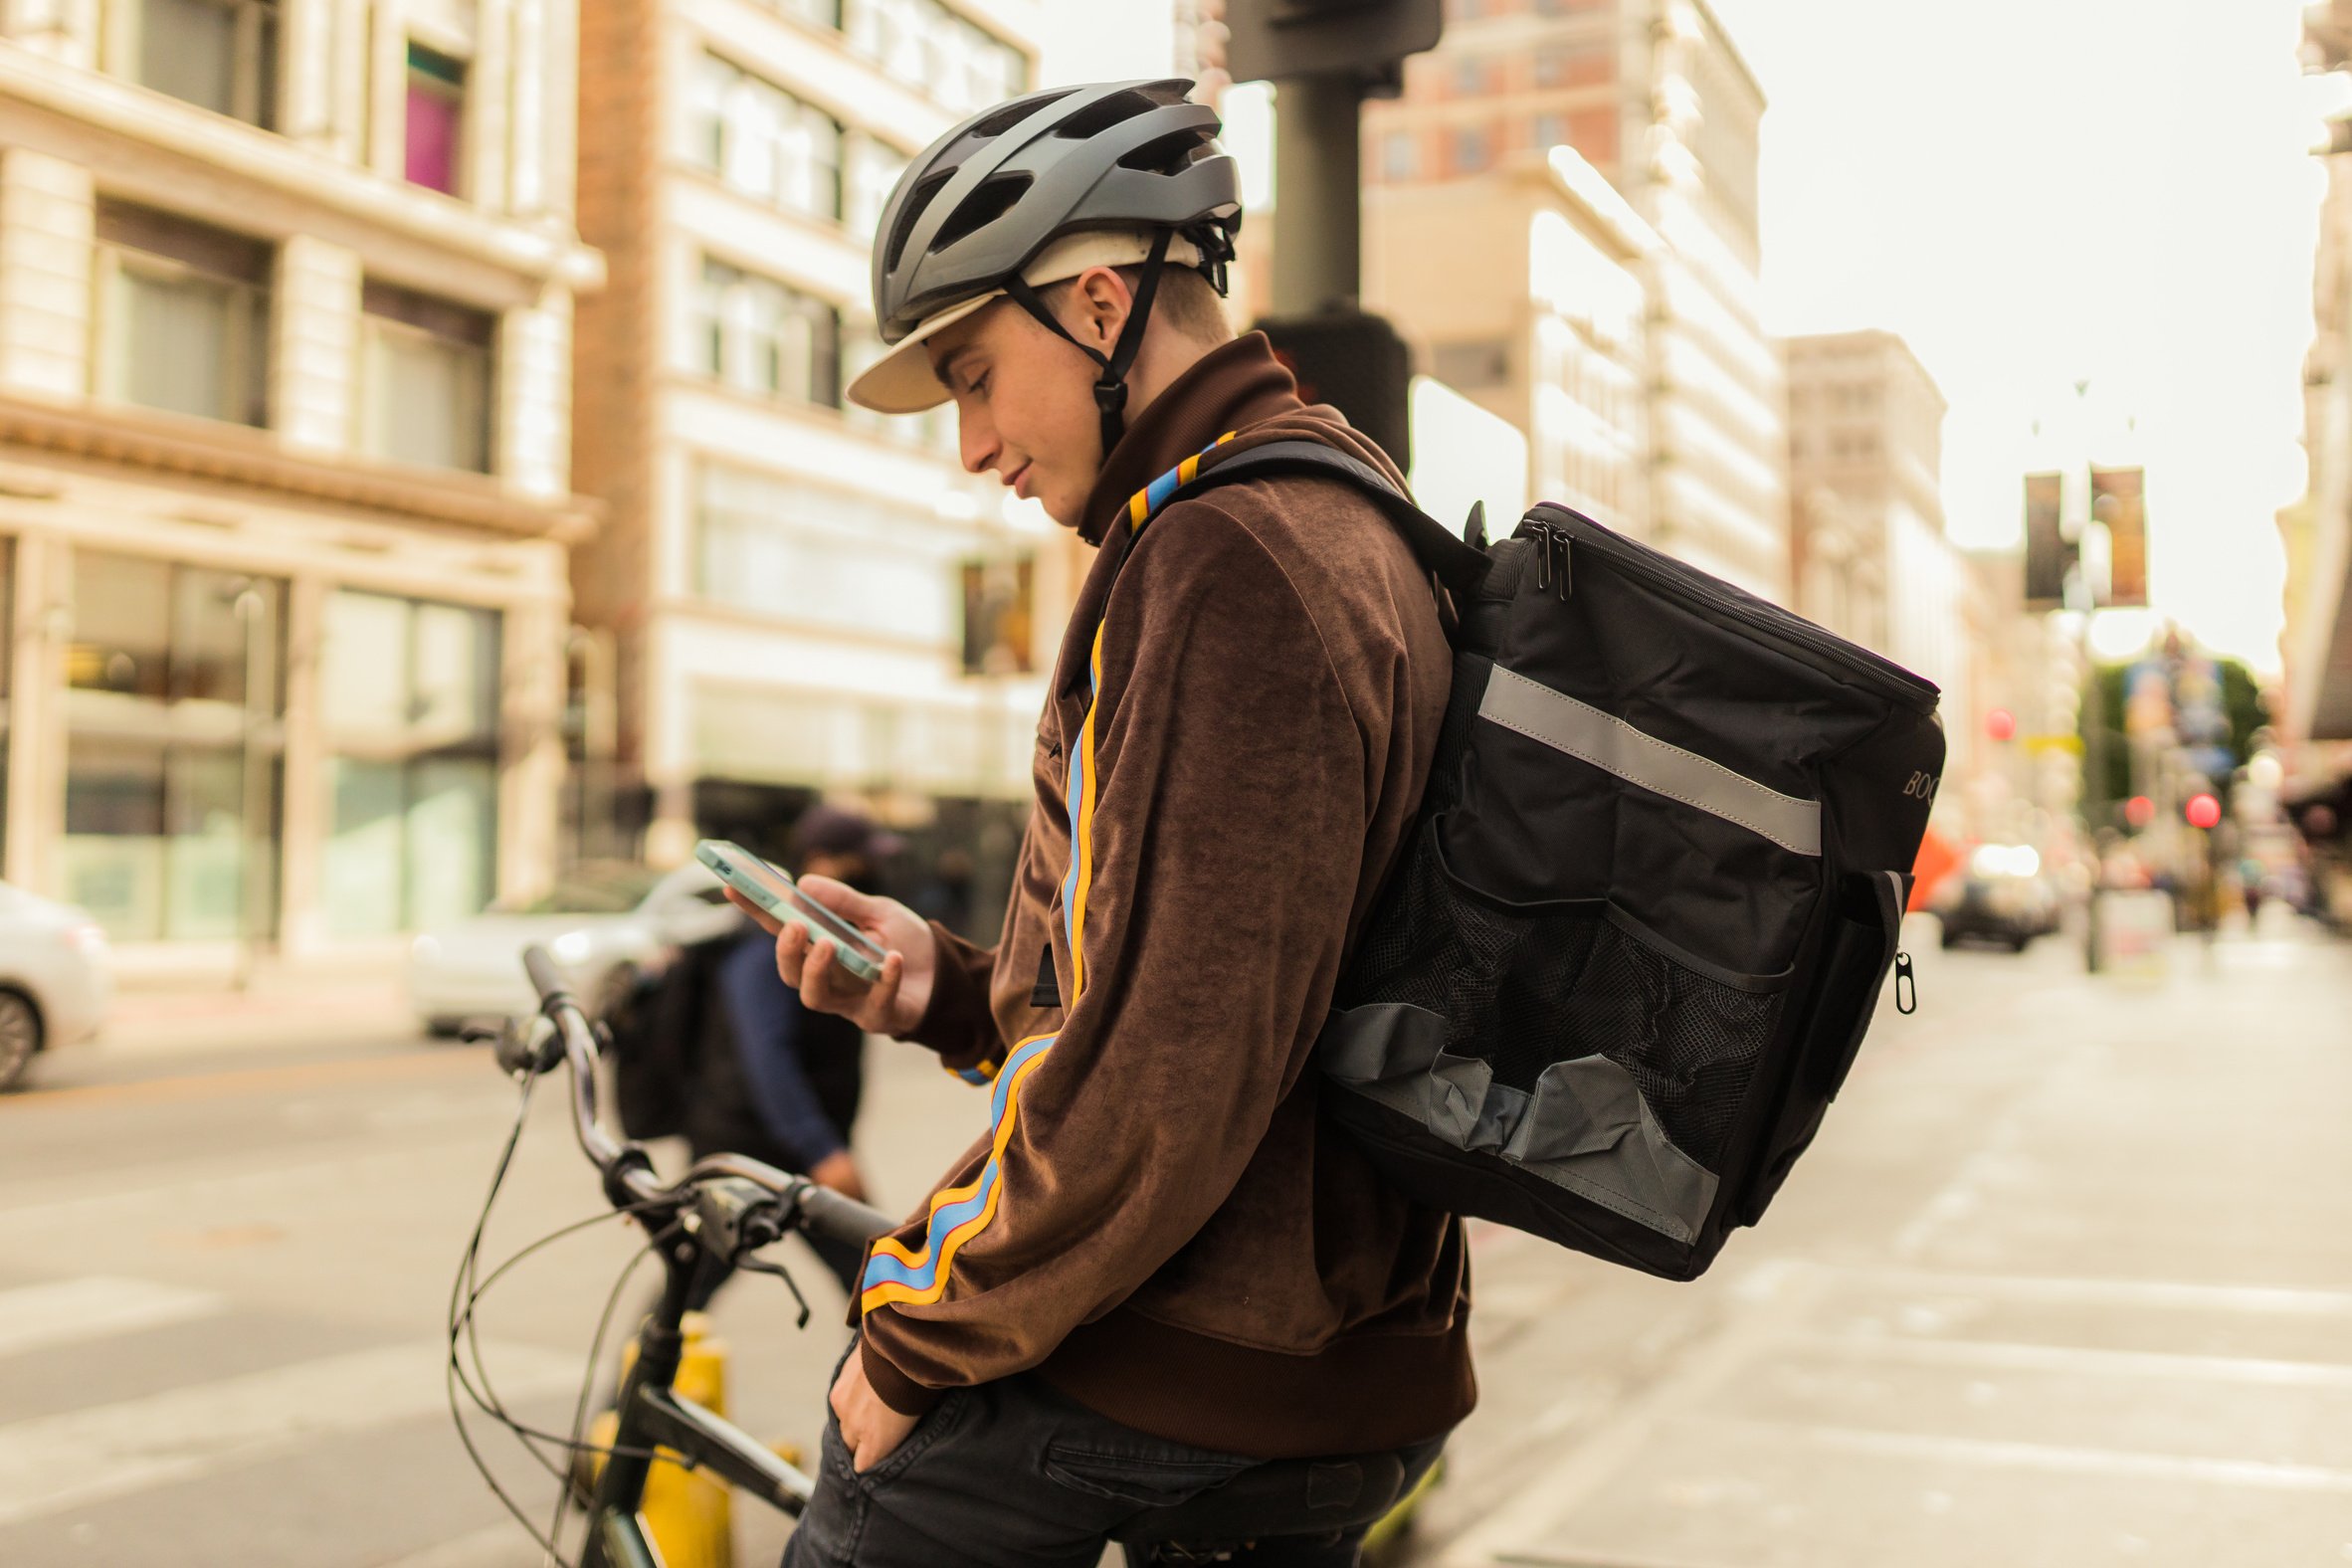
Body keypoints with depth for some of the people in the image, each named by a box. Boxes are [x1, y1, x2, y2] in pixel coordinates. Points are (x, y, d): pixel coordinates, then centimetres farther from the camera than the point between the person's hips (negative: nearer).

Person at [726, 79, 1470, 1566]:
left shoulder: (1223, 563, -19)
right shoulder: (1355, 530, 14)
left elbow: (1172, 1070, -26)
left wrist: (920, 1331, -15)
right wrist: (950, 985, 6)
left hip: (1164, 1388, -10)